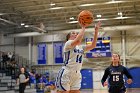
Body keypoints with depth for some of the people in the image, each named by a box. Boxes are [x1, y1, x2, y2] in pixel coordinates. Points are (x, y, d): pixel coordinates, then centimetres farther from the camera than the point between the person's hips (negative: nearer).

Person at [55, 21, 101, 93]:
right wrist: (83, 28, -13)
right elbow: (78, 41, -24)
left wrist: (96, 31, 1)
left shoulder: (81, 47, 18)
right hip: (65, 75, -7)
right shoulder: (68, 43, -4)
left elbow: (93, 45, 7)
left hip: (76, 76, 8)